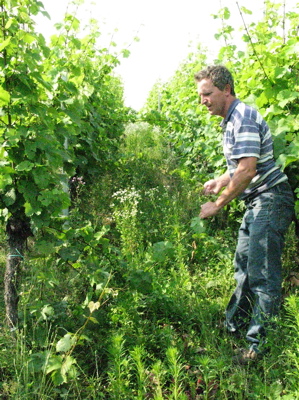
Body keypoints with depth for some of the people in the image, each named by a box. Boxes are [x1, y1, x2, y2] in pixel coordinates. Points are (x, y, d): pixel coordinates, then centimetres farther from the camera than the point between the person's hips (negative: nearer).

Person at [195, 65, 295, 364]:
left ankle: (259, 345, 1)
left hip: (270, 199, -11)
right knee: (243, 267, 18)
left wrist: (217, 205, -20)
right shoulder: (230, 121, 14)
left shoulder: (244, 118, -18)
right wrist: (220, 181, 10)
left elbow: (247, 171, -27)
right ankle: (233, 326, 31)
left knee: (262, 274, -7)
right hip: (256, 203, 11)